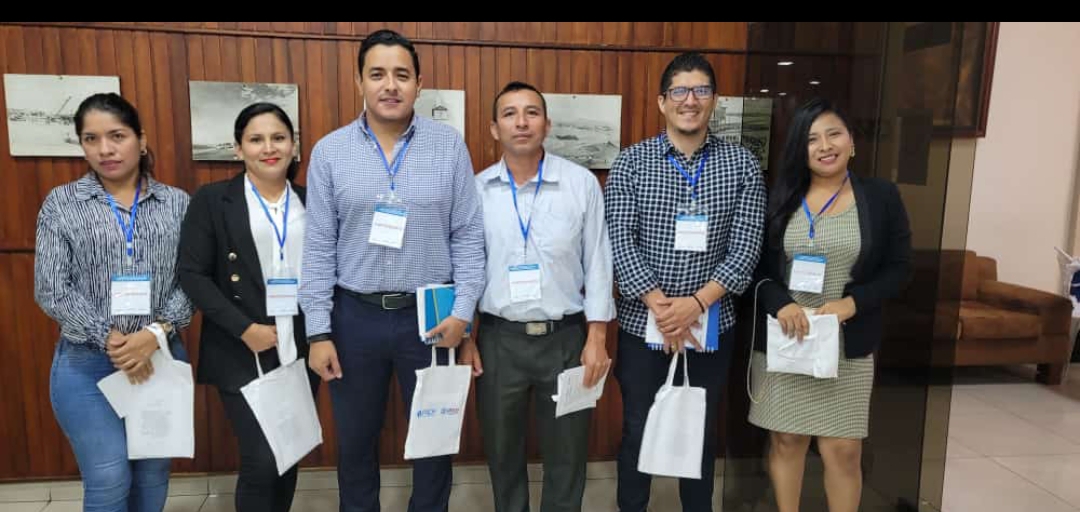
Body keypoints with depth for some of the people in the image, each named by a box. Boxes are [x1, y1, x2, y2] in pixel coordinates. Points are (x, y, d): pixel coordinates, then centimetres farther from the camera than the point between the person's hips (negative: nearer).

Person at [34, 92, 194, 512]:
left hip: (162, 357, 2)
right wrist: (110, 339, -14)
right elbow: (51, 290, -5)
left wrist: (155, 334, -17)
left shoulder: (177, 203, 2)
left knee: (153, 472, 14)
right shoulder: (60, 204, 0)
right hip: (86, 364, -1)